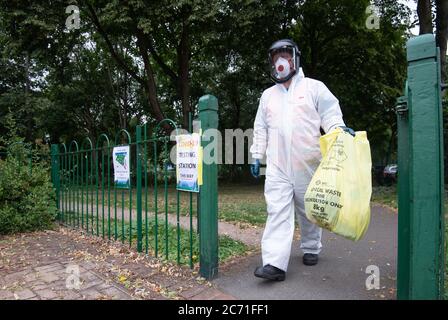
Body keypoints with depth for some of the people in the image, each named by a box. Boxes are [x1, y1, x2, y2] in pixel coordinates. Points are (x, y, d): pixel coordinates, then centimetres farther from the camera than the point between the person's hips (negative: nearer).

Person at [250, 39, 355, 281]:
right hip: (277, 165, 2)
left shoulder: (314, 88, 6)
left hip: (307, 164, -1)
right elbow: (260, 129, 17)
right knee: (277, 211, -8)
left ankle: (311, 248, 32)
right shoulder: (268, 95, 17)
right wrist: (256, 156, 12)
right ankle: (275, 263, -10)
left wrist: (340, 129, -20)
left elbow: (330, 115, 0)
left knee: (309, 209, 11)